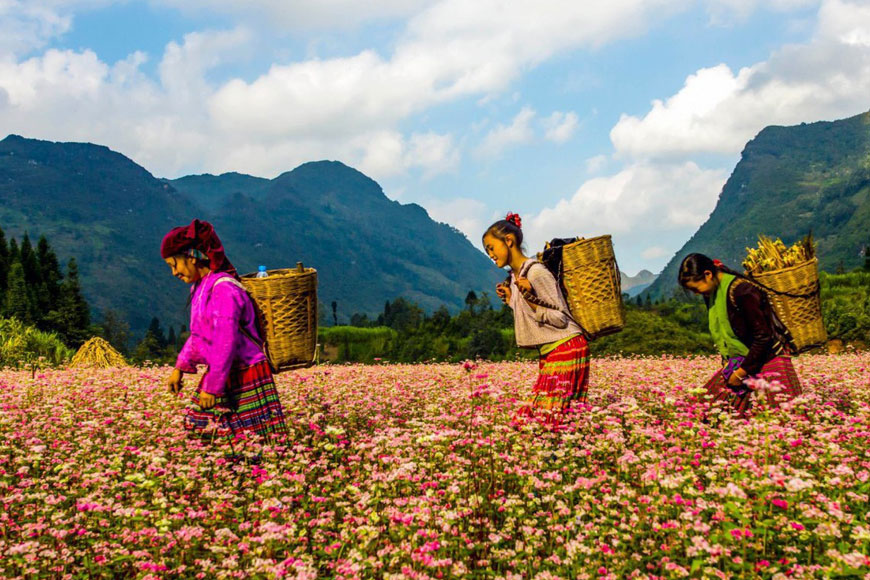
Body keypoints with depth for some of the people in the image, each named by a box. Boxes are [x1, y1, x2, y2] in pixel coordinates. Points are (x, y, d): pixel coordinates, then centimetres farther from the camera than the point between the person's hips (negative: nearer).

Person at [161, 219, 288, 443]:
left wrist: (212, 387, -21)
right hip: (221, 374, 10)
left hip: (245, 378, -9)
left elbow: (225, 344, -24)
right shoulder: (200, 286, 9)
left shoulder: (223, 289, -22)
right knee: (198, 430, 11)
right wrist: (180, 367, 14)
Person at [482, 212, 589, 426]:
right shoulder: (514, 277, 14)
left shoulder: (536, 272, -14)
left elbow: (560, 318, -14)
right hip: (549, 354, 9)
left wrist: (530, 298, -24)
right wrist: (510, 299, 14)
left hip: (567, 349, -9)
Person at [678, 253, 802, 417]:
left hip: (768, 359, -8)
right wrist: (727, 361, 2)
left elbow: (763, 336, -22)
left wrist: (741, 372, -16)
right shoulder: (711, 292, 3)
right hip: (738, 361, 8)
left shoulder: (742, 291, -23)